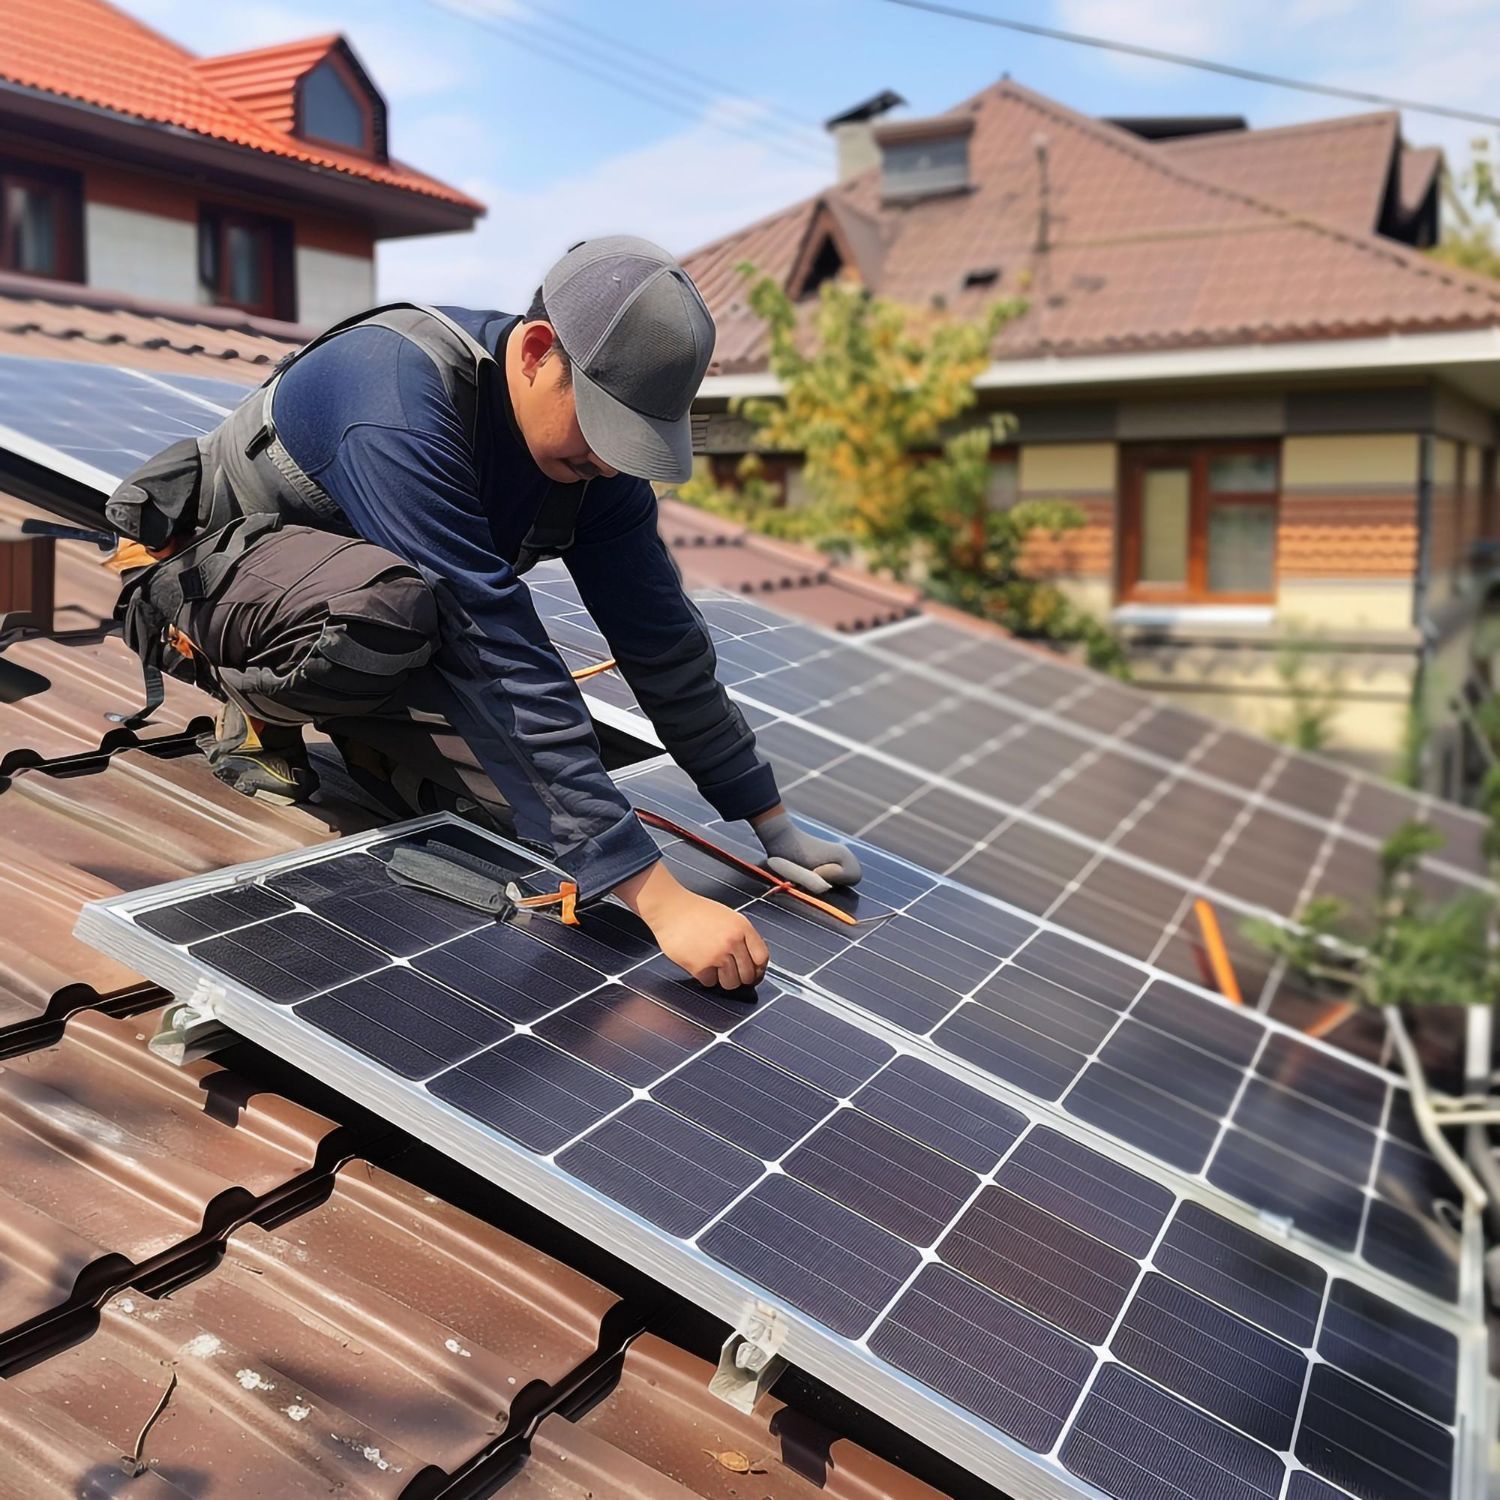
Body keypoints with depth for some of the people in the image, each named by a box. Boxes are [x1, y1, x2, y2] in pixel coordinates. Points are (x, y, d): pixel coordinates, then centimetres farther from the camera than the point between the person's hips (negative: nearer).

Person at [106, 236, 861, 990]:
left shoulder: (590, 448, -15)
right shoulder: (404, 401, -37)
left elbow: (663, 640, -6)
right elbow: (500, 657, -43)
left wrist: (771, 820, -5)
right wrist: (659, 898, -45)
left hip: (353, 594, 6)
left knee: (532, 795, -15)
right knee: (388, 606, -40)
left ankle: (344, 714, 12)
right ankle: (258, 714, -6)